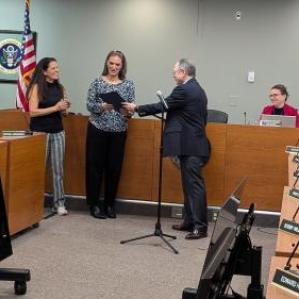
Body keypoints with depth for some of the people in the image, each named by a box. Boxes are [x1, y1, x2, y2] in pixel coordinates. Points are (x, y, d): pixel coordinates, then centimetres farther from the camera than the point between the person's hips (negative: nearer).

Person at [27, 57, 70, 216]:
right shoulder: (37, 87, -8)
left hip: (57, 131, 5)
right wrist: (55, 108, -18)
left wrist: (65, 107, -2)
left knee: (58, 168, 4)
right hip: (40, 131, -5)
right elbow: (33, 112, -15)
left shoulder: (59, 87, 9)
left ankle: (59, 202, 9)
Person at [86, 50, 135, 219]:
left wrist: (127, 111, -22)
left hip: (119, 132, 2)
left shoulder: (128, 85, 3)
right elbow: (90, 104, -5)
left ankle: (110, 204, 19)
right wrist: (103, 106, -24)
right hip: (98, 130, -2)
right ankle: (94, 204, 12)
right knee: (95, 166, 2)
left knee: (114, 167, 7)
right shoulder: (97, 82, -1)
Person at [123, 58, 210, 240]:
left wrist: (136, 108, -1)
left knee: (195, 185, -9)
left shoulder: (183, 90, -13)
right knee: (190, 184, 13)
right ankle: (190, 221, 19)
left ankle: (200, 226, -8)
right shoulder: (198, 90, 17)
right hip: (193, 144, 10)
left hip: (190, 146, -10)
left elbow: (162, 106, -11)